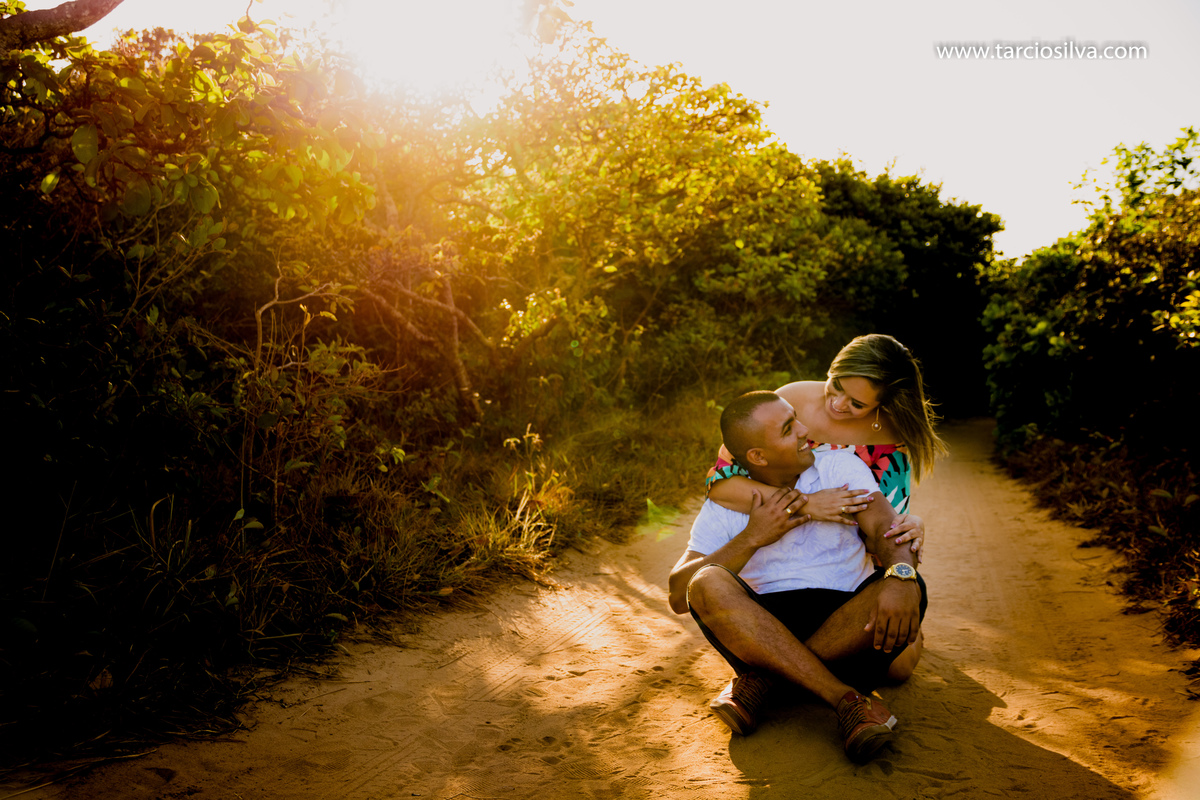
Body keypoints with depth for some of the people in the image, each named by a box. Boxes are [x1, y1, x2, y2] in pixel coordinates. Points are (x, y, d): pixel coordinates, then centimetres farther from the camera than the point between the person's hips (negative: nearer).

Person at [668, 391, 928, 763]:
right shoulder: (722, 508, 4)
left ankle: (760, 680, -25)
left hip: (847, 626, 1)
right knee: (707, 585, -28)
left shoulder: (841, 467, 5)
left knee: (908, 590, -28)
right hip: (763, 629, 0)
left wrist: (901, 577, -34)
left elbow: (884, 529, -11)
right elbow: (679, 597, -6)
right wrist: (752, 538, -13)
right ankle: (846, 700, -35)